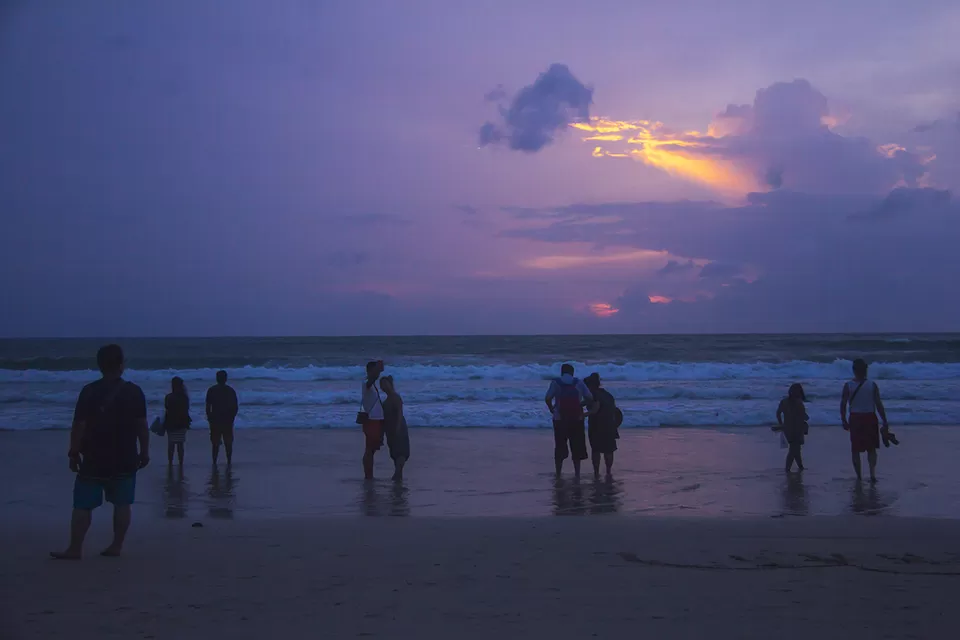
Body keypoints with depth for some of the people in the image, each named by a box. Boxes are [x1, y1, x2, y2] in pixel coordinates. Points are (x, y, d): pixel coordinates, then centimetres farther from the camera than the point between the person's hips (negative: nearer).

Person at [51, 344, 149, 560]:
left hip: (94, 460, -2)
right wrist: (144, 452, 10)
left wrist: (74, 453, 0)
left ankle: (75, 549, 7)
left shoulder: (89, 392, -9)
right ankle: (116, 546, 11)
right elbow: (142, 425, 0)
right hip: (125, 461, 2)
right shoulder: (134, 392, -3)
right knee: (122, 504, 9)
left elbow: (79, 426, -9)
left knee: (83, 505, 5)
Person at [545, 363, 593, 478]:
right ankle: (577, 473, 10)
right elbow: (590, 398, -1)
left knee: (560, 447, 9)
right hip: (577, 419, 1)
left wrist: (551, 409, 4)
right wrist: (579, 405, 13)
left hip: (560, 419, -1)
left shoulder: (556, 383, 0)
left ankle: (558, 474, 11)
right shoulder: (579, 383, 4)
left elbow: (547, 399, -12)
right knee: (576, 447, 10)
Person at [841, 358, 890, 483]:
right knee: (871, 449, 11)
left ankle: (859, 476, 11)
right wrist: (885, 421, 0)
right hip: (870, 418, 0)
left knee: (855, 450, 10)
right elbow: (879, 404, -5)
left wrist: (844, 420, 5)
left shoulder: (848, 386, -4)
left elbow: (843, 404, -6)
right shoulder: (872, 385, -4)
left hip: (855, 419, 0)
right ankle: (872, 474, -6)